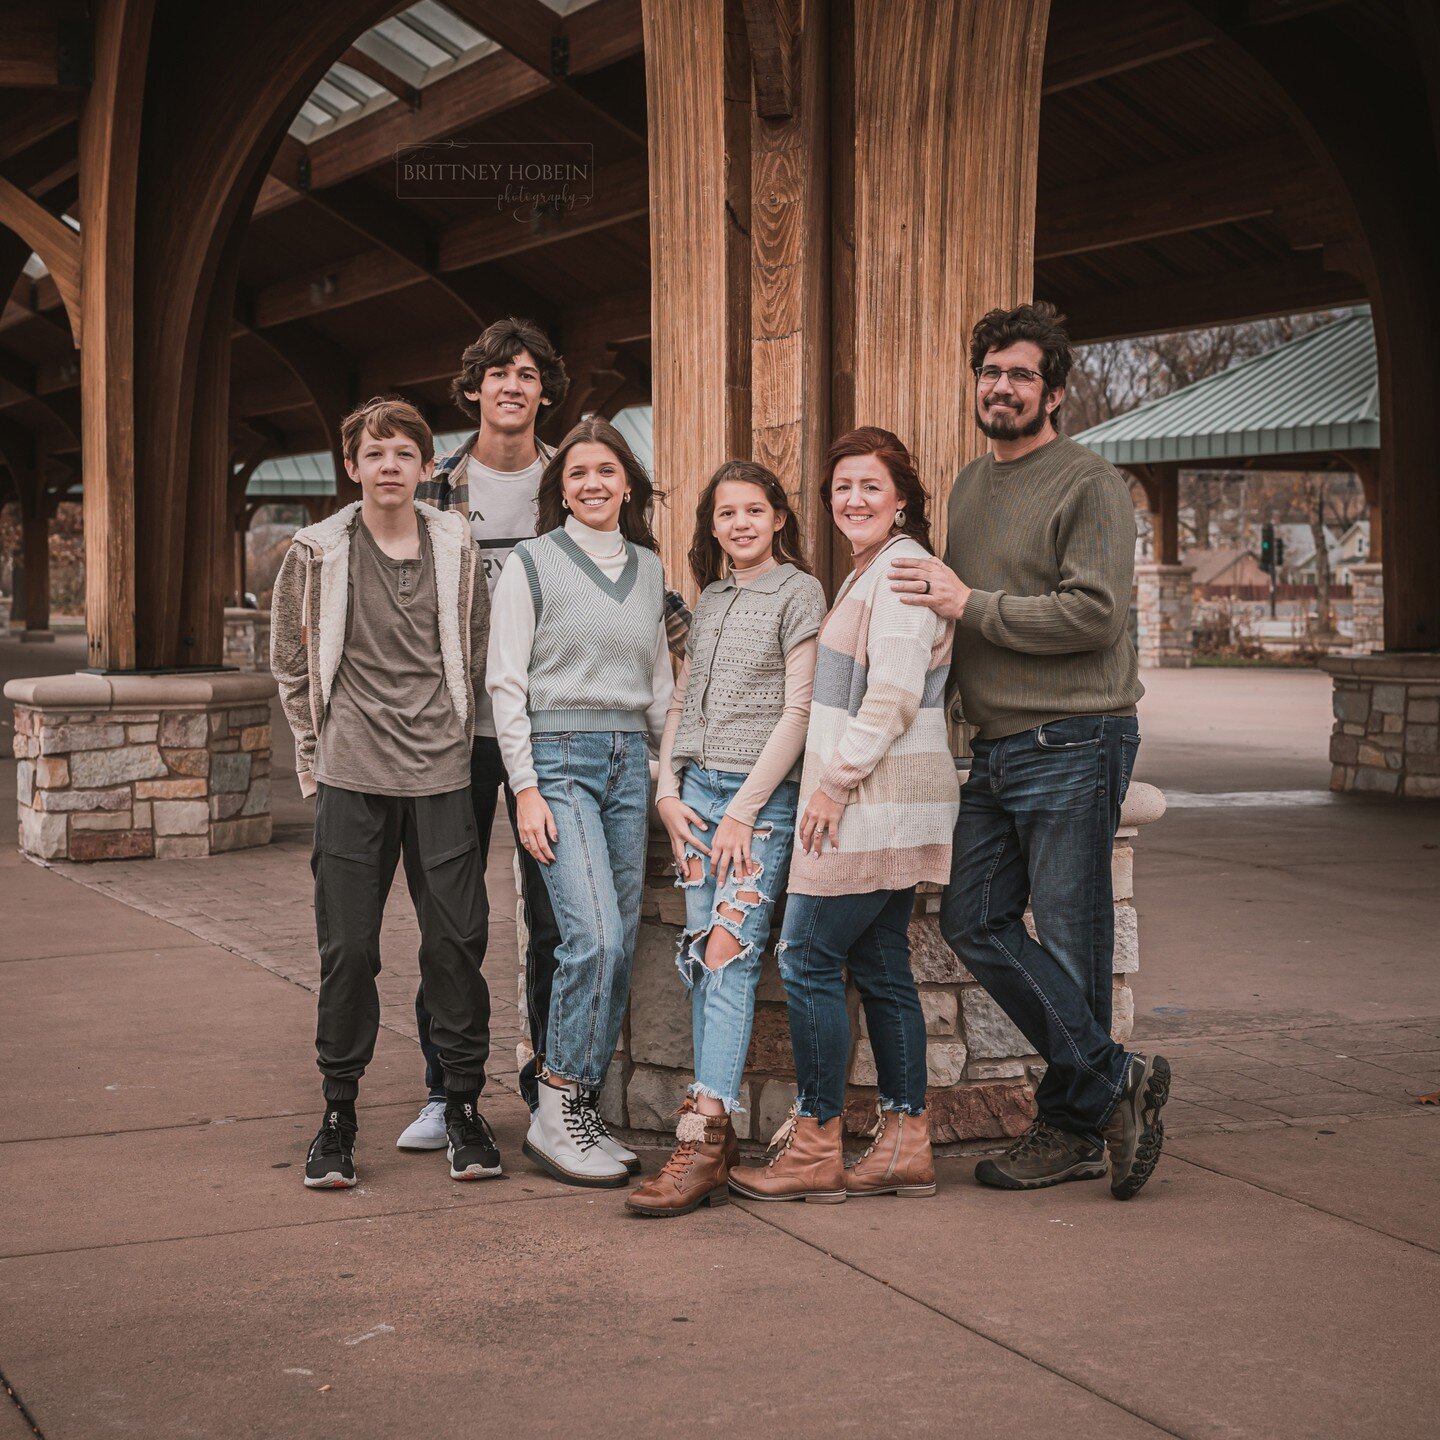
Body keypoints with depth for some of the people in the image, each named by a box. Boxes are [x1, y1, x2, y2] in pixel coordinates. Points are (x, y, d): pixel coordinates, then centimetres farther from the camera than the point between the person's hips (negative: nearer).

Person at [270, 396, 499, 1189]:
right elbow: (290, 663, 11)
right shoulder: (316, 555, 1)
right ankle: (338, 1111, 12)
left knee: (457, 941, 1)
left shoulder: (457, 549, 6)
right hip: (351, 779, -1)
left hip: (441, 774, 1)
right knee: (348, 949, 0)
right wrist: (317, 753, 9)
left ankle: (463, 1104, 13)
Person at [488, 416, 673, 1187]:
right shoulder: (533, 564, 0)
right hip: (559, 757, -6)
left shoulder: (648, 569, 15)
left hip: (630, 761, 6)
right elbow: (505, 682, -3)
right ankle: (554, 1117, -7)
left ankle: (580, 1109, 12)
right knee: (594, 937, -17)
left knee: (618, 945, 3)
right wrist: (526, 789, -10)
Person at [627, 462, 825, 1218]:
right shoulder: (709, 600, 18)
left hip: (762, 795, -6)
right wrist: (667, 790, 6)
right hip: (696, 793, 6)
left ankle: (701, 1139, -20)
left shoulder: (798, 593, -2)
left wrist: (744, 809, -12)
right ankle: (718, 1133, 5)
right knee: (700, 958, 1)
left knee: (729, 955, -15)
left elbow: (798, 710, -8)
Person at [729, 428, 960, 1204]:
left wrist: (835, 777, -18)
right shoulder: (869, 571, 21)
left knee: (807, 958, -8)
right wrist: (833, 781, 20)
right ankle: (905, 1143, 12)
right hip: (869, 797, 10)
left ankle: (815, 1147, -3)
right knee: (880, 966, 9)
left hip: (876, 797, -10)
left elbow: (893, 696, -19)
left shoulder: (902, 568, -12)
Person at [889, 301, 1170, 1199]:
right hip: (997, 746, 8)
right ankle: (1114, 1081, 9)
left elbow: (1094, 613, -18)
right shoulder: (972, 484, 18)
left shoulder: (1089, 485, -8)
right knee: (977, 921, 2)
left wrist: (970, 605, -16)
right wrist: (942, 601, 8)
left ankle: (1074, 1124, 11)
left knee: (1070, 942, -2)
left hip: (1073, 745, -8)